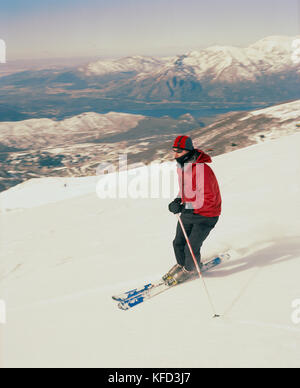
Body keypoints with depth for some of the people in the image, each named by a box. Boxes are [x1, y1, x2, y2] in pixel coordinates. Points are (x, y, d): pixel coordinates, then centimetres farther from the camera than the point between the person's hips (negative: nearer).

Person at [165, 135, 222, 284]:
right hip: (188, 211, 8)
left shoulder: (202, 170, -30)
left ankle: (190, 269, 25)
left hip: (206, 215, -8)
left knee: (191, 248, -5)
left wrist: (184, 207, -31)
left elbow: (207, 200, -29)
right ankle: (181, 265, 41)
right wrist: (178, 200, 0)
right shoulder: (181, 167, -1)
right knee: (178, 243, 13)